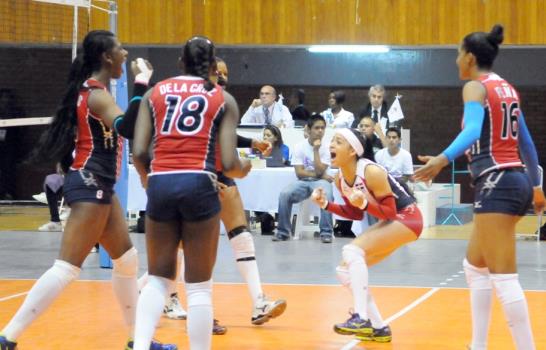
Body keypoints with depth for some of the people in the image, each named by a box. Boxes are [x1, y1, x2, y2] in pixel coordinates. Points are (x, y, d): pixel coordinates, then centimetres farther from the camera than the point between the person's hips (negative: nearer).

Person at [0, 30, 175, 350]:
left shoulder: (94, 90, 12)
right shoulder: (97, 95, -17)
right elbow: (126, 126, -35)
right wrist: (141, 84, -34)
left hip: (98, 185, 11)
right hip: (89, 185, -11)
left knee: (127, 260, 18)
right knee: (67, 269, -13)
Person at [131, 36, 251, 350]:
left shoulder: (155, 93, 14)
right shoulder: (224, 99, 9)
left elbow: (139, 153, 4)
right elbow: (228, 163, -1)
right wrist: (243, 171, 22)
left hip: (160, 185, 3)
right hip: (198, 185, -3)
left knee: (159, 279, 17)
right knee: (199, 286, 5)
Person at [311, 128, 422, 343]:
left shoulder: (371, 172, -26)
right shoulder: (340, 179, -3)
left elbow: (390, 212, -21)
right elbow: (355, 214, 9)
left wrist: (364, 204, -37)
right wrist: (326, 204, -6)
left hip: (406, 218, -9)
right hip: (390, 222, 9)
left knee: (352, 251, -26)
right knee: (346, 271, 4)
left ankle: (361, 319, -32)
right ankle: (378, 328, 12)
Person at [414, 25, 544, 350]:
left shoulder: (476, 86, -8)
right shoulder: (507, 88, 17)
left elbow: (473, 130, -27)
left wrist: (443, 159, -41)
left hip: (496, 183, -9)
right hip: (516, 181, 9)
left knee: (503, 277, -11)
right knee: (475, 266, 19)